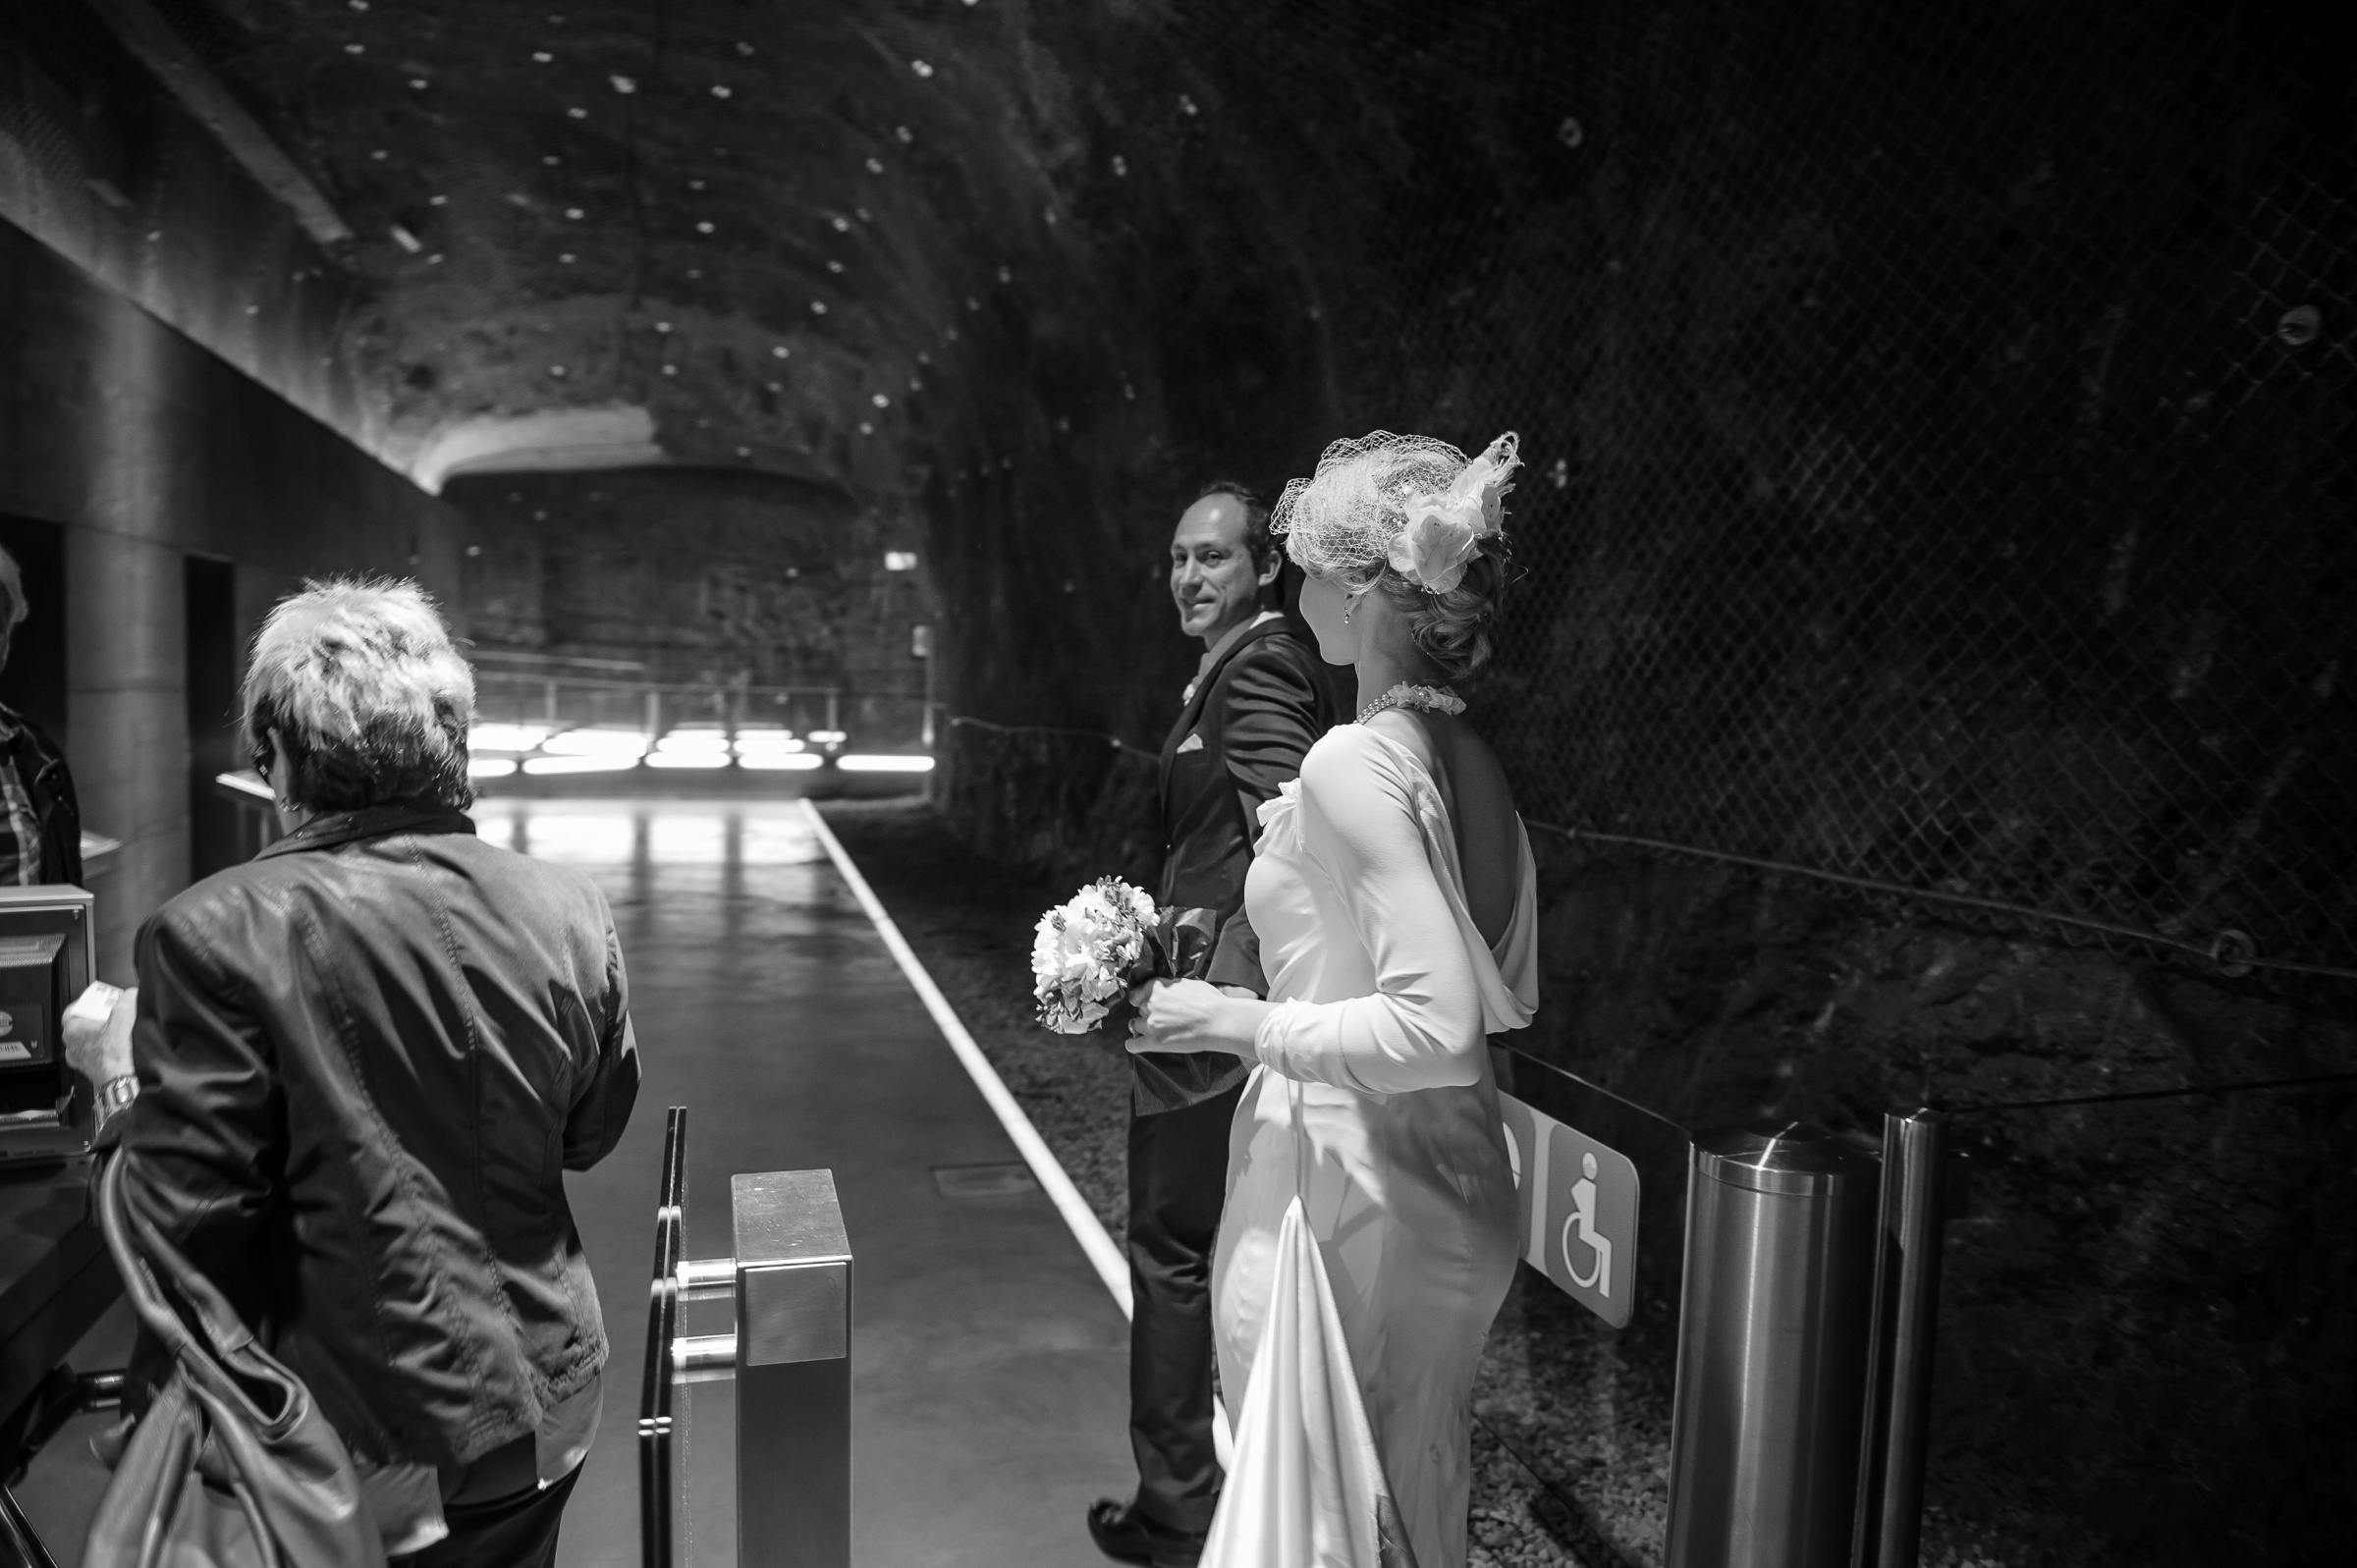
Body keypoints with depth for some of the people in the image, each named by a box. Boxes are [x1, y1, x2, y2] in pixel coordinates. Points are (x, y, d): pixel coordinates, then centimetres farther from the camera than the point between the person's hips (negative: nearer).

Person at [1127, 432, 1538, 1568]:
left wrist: (1240, 1024, -18)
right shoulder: (1470, 760, 3)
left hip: (1345, 1194, -8)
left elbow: (1439, 1025, -27)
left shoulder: (1353, 762, -20)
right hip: (1459, 1202, 8)